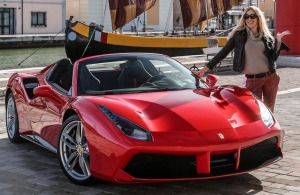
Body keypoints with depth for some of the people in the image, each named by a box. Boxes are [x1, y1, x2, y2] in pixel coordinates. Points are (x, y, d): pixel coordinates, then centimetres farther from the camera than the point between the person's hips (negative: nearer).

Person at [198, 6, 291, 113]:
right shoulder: (240, 34, 0)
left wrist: (278, 40, -5)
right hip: (252, 80, -2)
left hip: (271, 77, 2)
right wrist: (205, 68, -7)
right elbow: (223, 52, -2)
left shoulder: (266, 35, 6)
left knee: (269, 110, 10)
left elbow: (273, 57, 5)